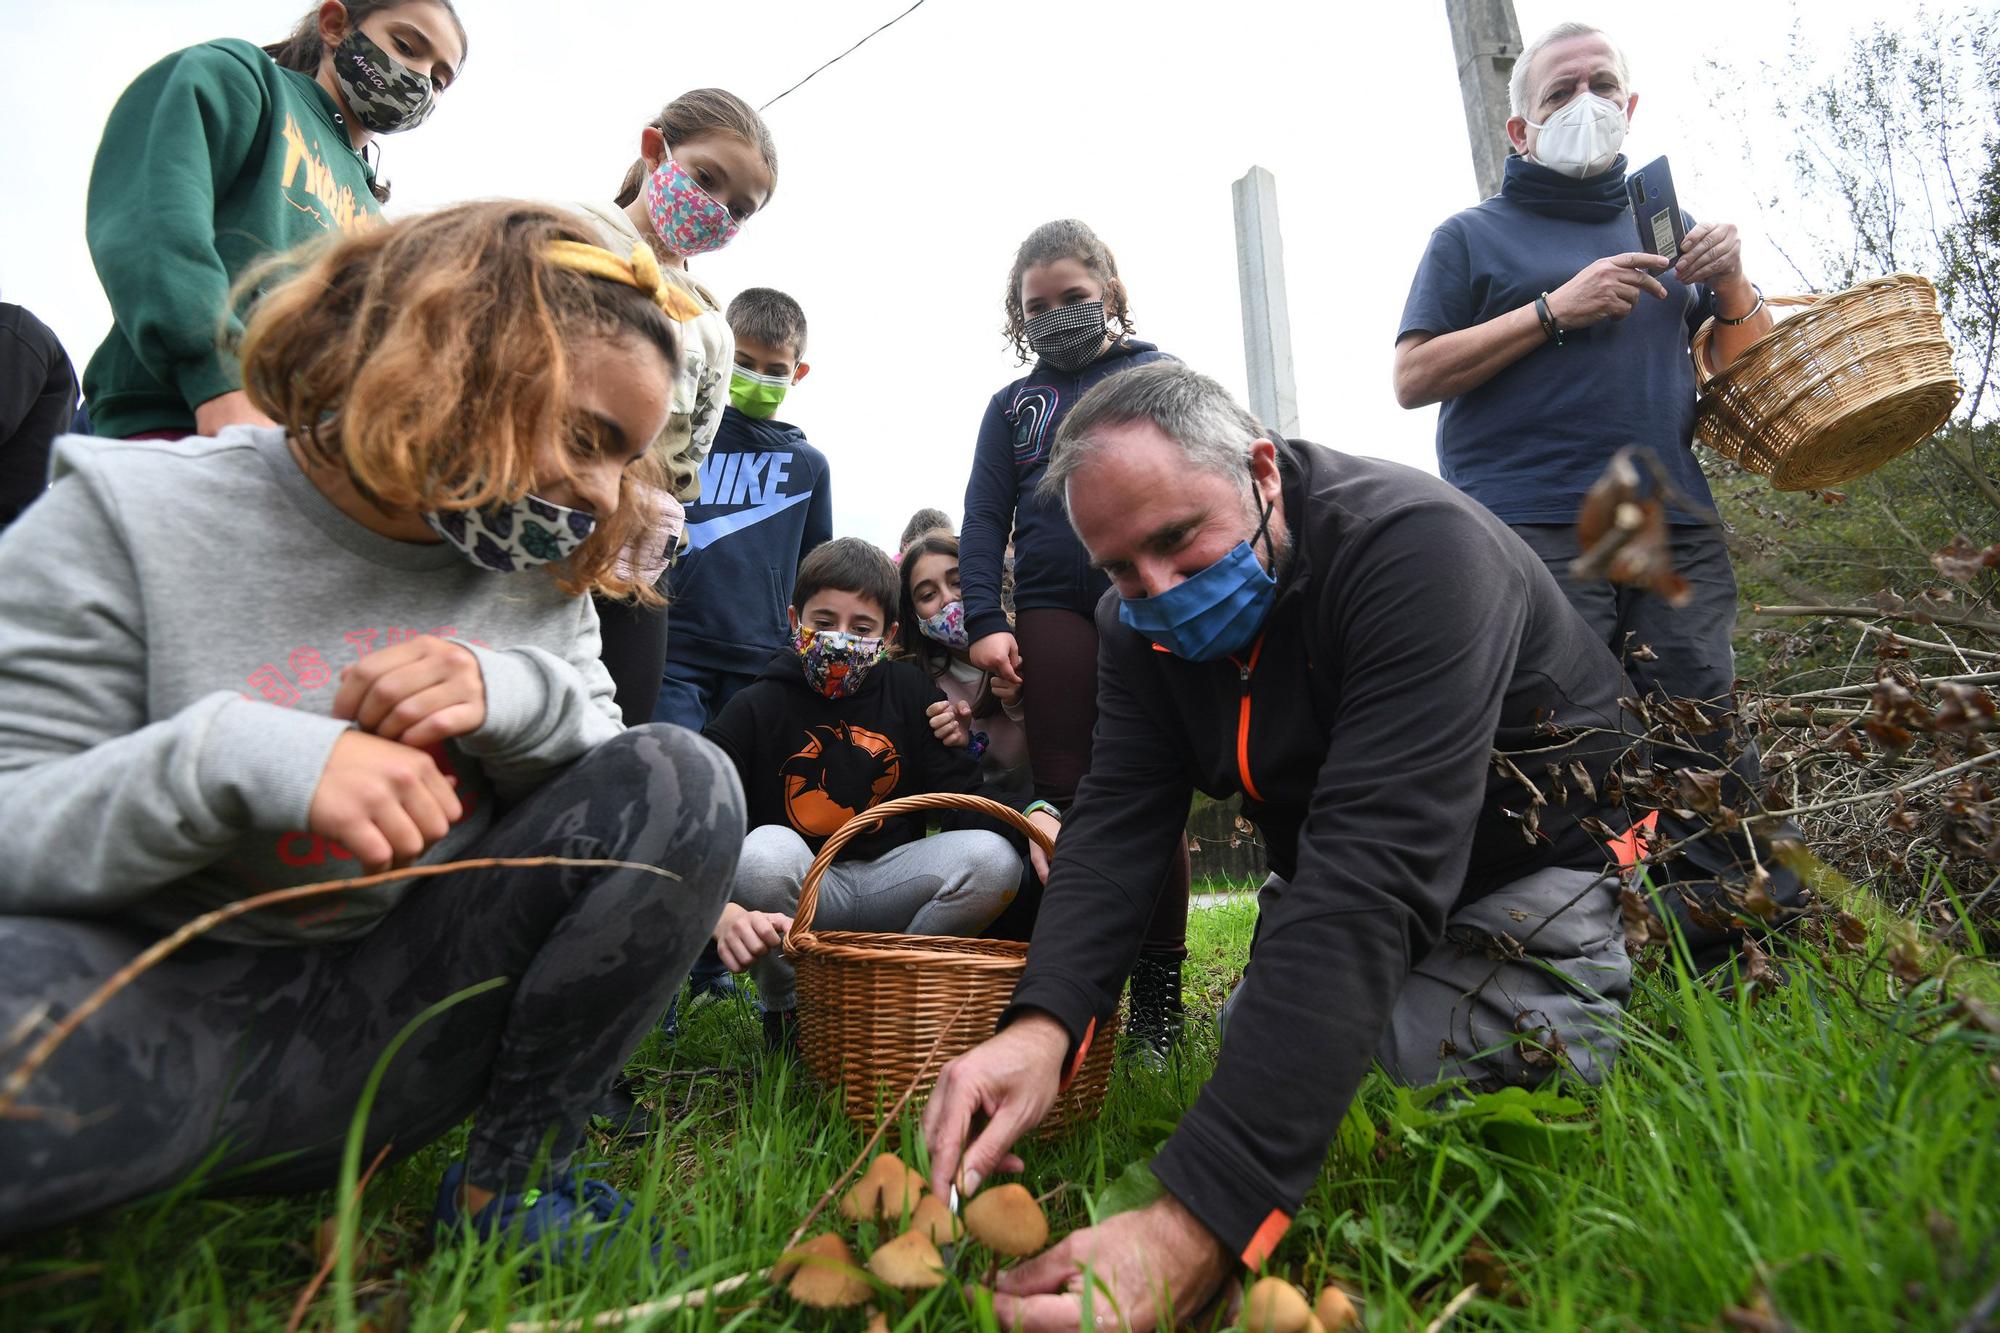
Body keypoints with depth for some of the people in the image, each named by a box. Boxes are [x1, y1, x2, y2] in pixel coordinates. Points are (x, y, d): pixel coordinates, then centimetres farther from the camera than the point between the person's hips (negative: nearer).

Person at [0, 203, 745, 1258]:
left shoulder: (539, 567, 5)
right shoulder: (133, 520, -7)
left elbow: (621, 778, 3)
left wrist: (518, 697, -17)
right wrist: (230, 757, -29)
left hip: (396, 1022, 6)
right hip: (156, 1004, -5)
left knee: (685, 782, -16)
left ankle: (512, 1174, -5)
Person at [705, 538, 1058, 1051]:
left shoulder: (908, 692, 1)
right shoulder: (757, 707, -8)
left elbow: (961, 789, -5)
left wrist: (1034, 817, -27)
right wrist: (726, 915, -41)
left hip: (887, 888, 2)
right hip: (793, 904, -2)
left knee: (992, 856, -23)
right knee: (766, 850, -35)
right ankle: (786, 1011, -6)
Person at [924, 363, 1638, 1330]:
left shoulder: (1411, 548, -31)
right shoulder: (1142, 625, -8)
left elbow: (1371, 870, -41)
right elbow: (1116, 822, -16)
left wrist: (1205, 1221, -47)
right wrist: (1042, 1022, -37)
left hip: (1543, 875, -5)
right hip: (1333, 895, 6)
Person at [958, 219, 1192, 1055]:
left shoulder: (1160, 376, 14)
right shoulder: (1012, 404, 19)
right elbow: (984, 519, 13)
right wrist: (983, 621, 0)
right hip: (1052, 609, 2)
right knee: (1062, 795, 2)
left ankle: (1157, 994, 9)